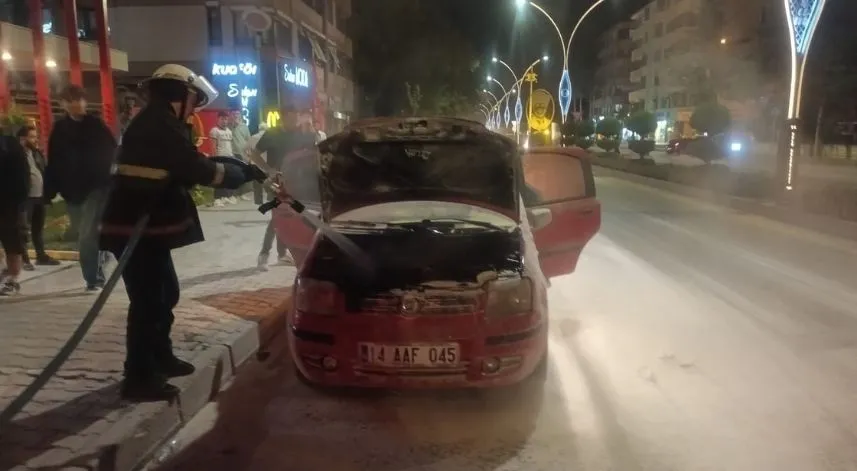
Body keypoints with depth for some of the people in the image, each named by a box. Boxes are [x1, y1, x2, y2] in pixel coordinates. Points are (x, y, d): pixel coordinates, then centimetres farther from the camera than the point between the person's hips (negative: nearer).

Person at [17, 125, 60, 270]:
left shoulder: (37, 153, 14)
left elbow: (44, 173, 16)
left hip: (39, 196, 7)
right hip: (26, 198, -7)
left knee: (38, 228, 15)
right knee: (24, 229, -2)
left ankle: (41, 255, 24)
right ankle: (24, 259, 3)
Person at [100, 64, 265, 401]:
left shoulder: (157, 124, 15)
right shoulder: (160, 126, -17)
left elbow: (189, 165, 17)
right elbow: (198, 170, -20)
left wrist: (239, 167, 12)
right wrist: (241, 174, -4)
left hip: (144, 226, 11)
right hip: (136, 229, -11)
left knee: (165, 293, 18)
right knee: (148, 301, -5)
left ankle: (161, 358, 31)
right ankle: (139, 379, 4)